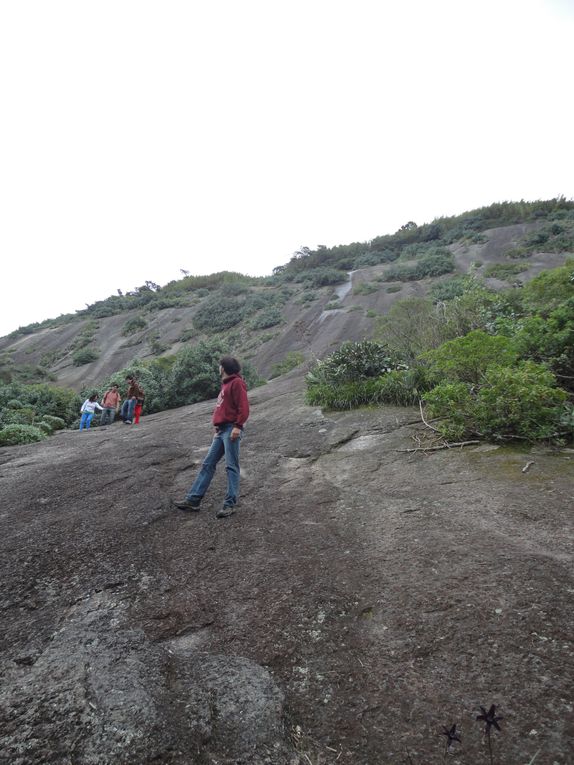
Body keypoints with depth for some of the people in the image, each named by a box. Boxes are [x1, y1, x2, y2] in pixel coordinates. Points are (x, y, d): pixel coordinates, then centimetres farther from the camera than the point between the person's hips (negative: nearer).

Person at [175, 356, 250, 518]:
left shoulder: (237, 382, -4)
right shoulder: (226, 384, 25)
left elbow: (243, 407, -14)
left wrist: (238, 426, -21)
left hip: (231, 430, -9)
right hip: (221, 431, 9)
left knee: (231, 466, -7)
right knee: (208, 464, 6)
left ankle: (230, 504, -5)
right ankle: (193, 499, 8)